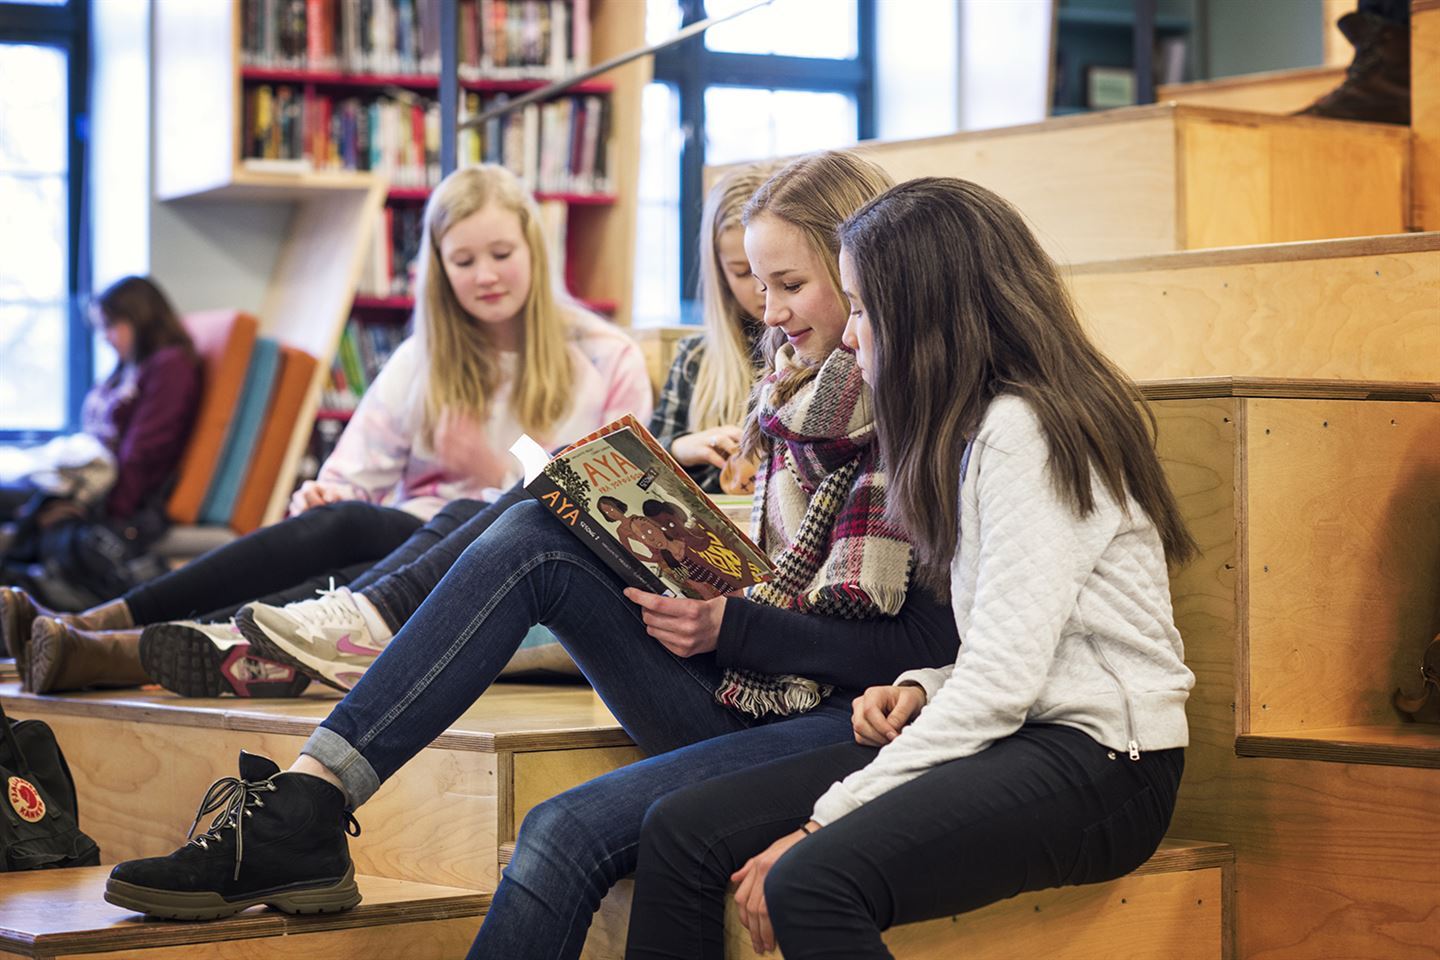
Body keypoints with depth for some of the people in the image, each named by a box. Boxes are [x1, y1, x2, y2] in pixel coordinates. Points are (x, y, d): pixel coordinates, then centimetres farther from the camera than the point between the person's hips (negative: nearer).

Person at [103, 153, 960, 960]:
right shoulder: (798, 393, 15)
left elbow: (935, 643, -15)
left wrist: (730, 626, -17)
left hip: (859, 723, -7)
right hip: (748, 697, 8)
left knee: (569, 836, -29)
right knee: (535, 537, -10)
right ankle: (302, 810, -18)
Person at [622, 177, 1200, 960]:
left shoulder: (1022, 431, -12)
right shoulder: (980, 427, 19)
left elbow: (1003, 682, -20)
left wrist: (822, 823, -19)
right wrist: (922, 689, -1)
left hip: (1097, 766, -9)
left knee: (811, 884, -34)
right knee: (681, 831, -5)